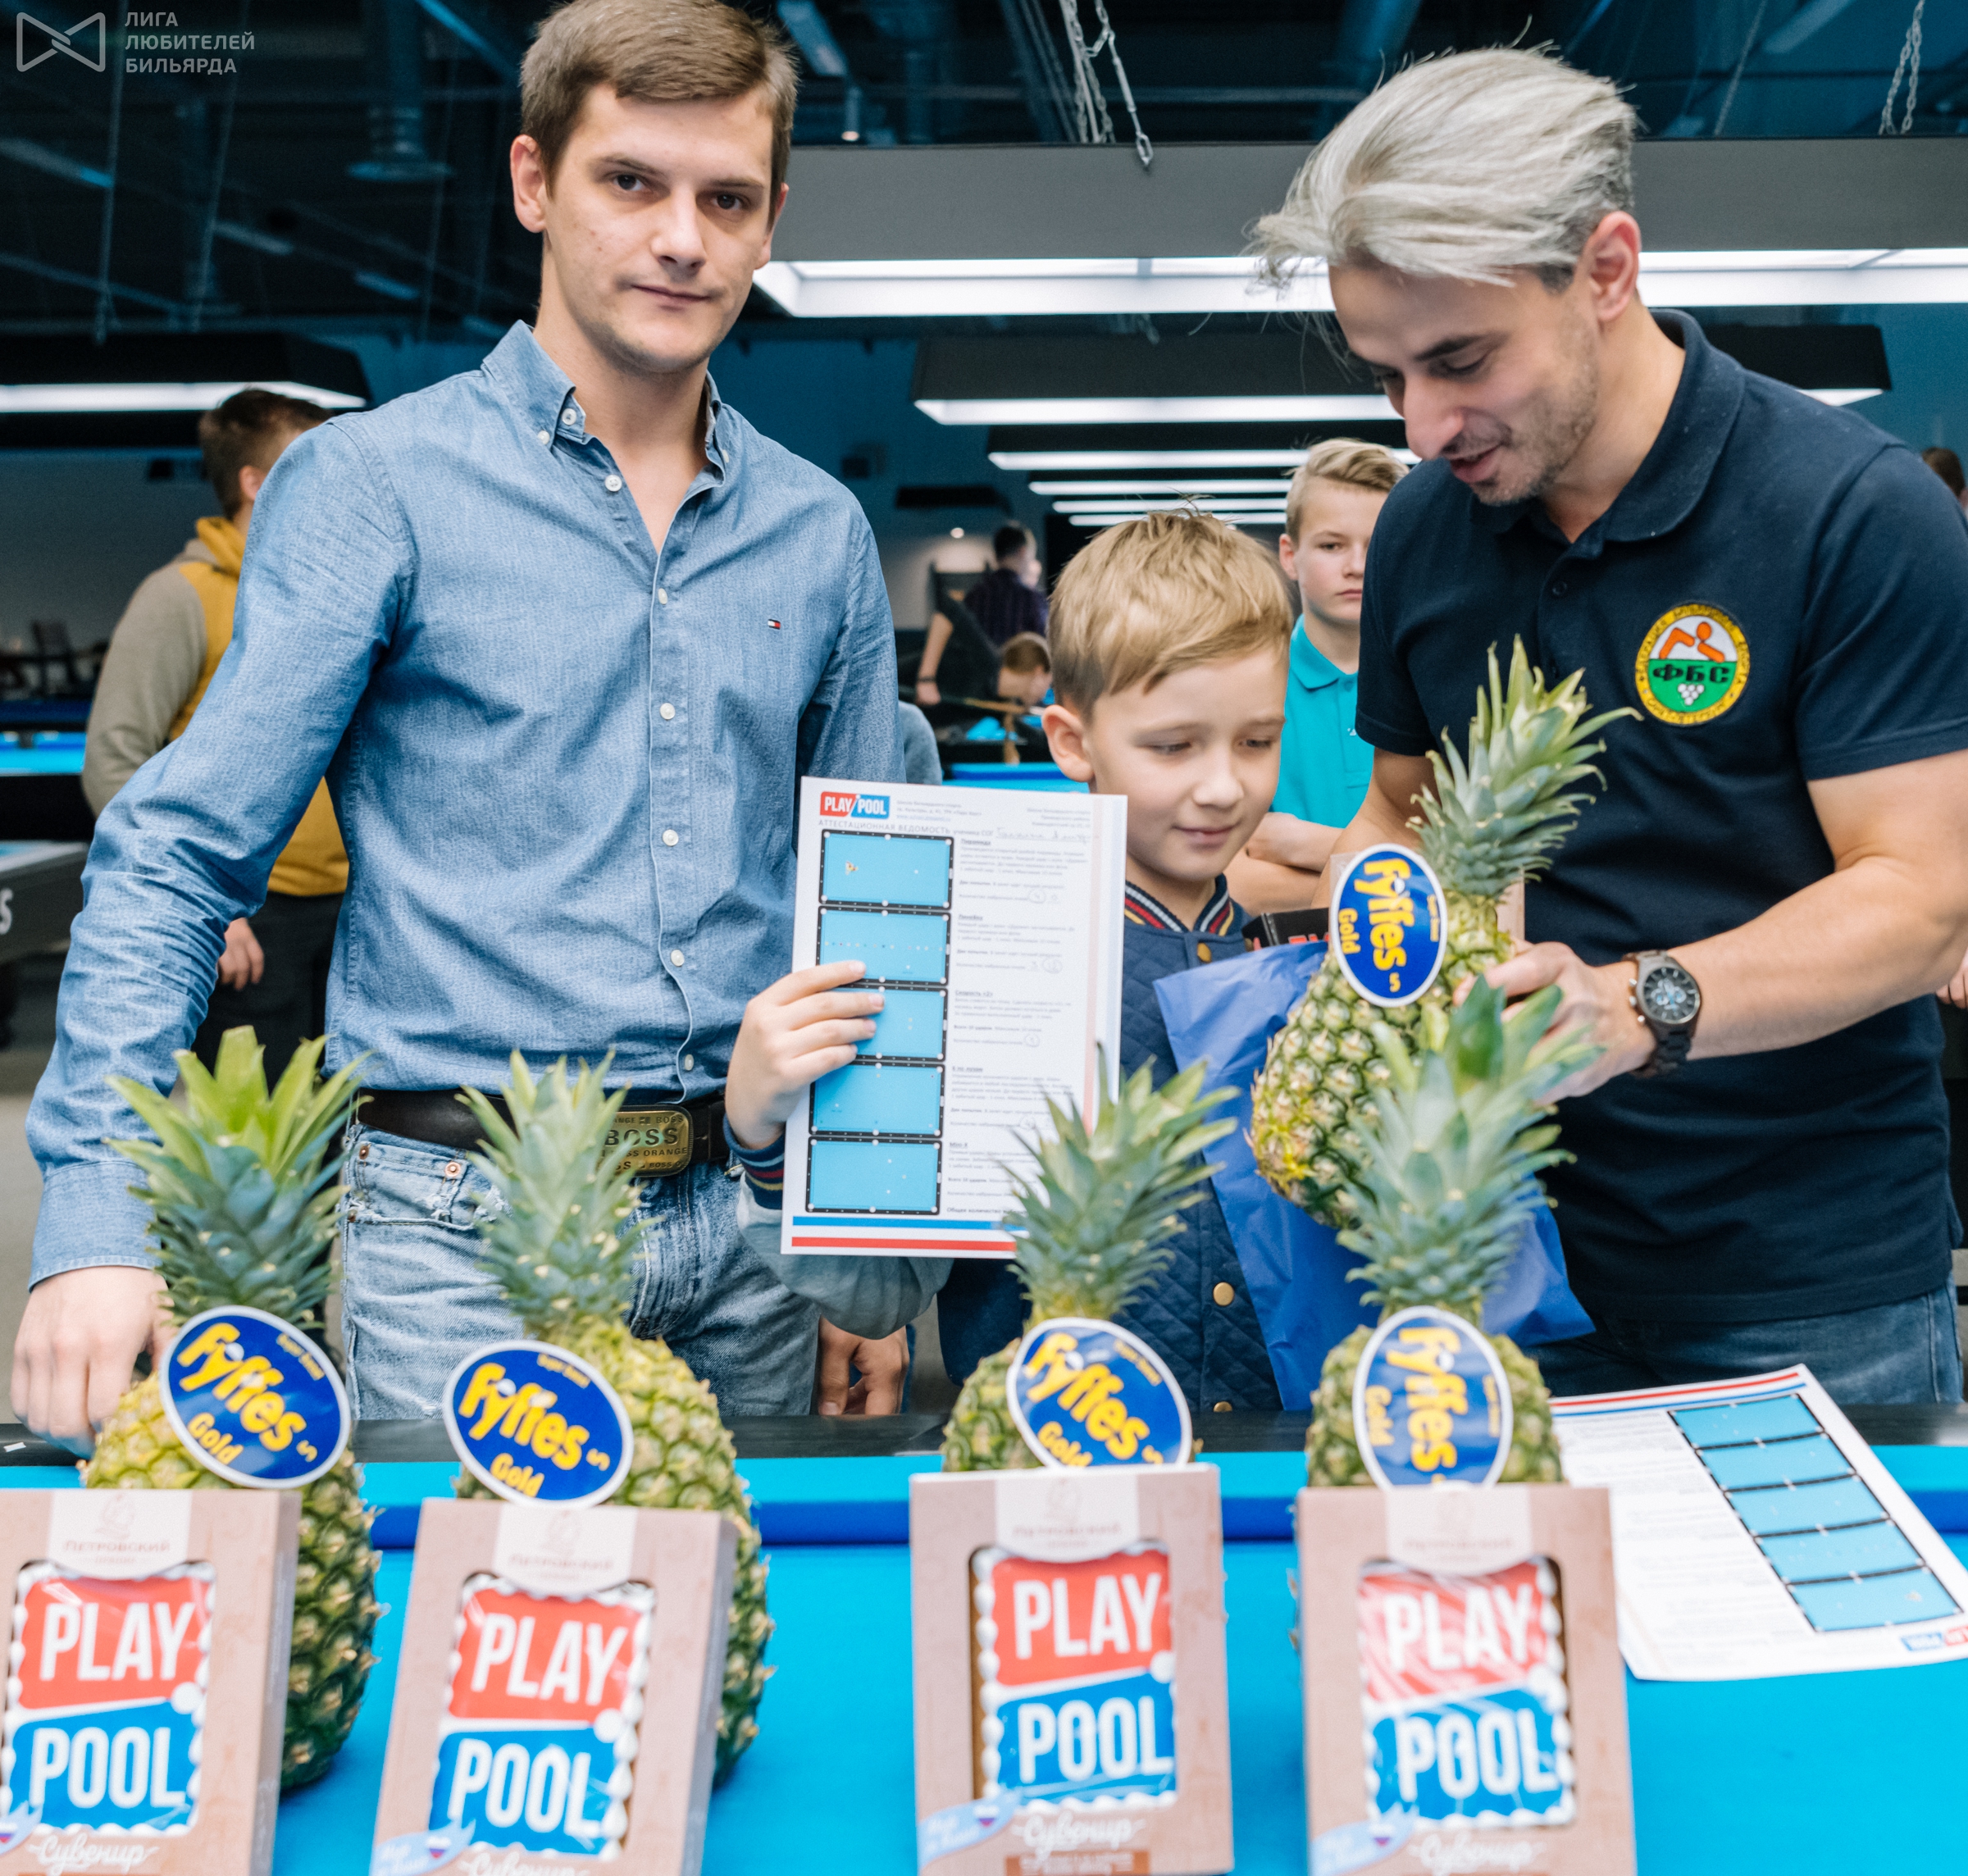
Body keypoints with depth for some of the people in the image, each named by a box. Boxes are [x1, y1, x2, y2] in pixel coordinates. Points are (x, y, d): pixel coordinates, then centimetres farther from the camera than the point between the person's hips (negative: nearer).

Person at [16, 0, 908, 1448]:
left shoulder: (822, 533, 9)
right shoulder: (374, 486, -4)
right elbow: (178, 860, -7)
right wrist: (100, 1222, -18)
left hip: (748, 1226, 4)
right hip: (465, 1222, -4)